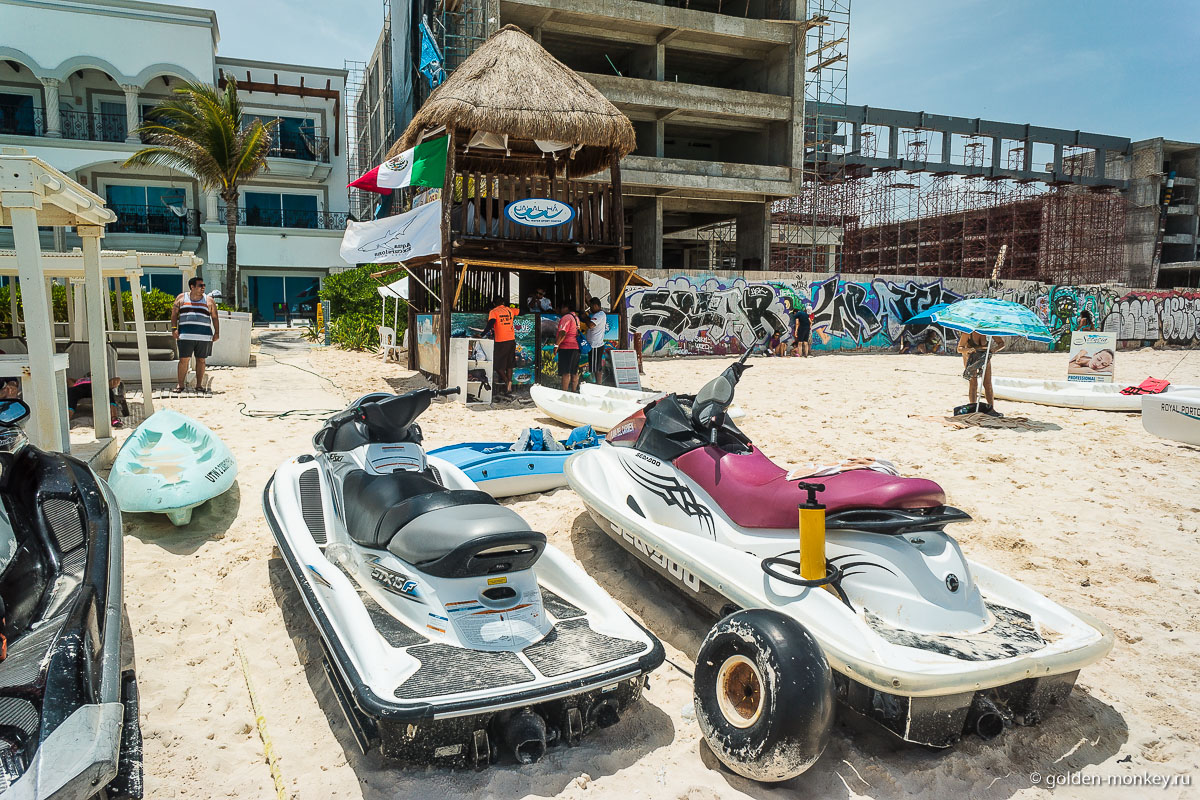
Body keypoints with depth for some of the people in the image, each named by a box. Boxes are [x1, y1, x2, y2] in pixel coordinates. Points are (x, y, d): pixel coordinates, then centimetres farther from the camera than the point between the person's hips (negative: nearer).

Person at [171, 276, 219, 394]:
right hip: (186, 335, -1)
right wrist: (174, 328, -1)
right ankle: (179, 385, 4)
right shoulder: (181, 298, 9)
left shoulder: (209, 300, 10)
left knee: (201, 360, 5)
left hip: (204, 336, 1)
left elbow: (215, 317, 12)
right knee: (184, 360, -4)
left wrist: (217, 332, 4)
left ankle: (199, 385, 13)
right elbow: (174, 314, 10)